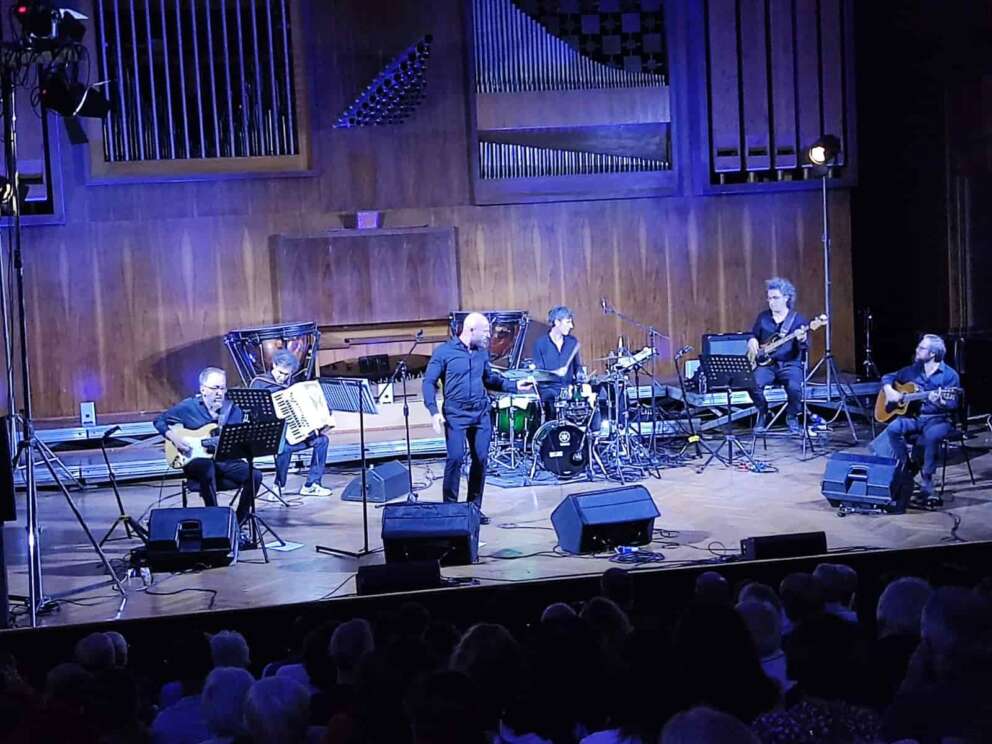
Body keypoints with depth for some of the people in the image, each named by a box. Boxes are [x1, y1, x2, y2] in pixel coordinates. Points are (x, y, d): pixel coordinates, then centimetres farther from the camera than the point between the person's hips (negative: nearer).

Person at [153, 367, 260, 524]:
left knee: (255, 476, -20)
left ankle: (238, 522, -4)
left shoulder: (233, 410, 7)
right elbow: (160, 421, 7)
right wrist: (174, 437, -9)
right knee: (207, 468, -40)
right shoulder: (188, 406, 0)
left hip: (225, 460, 4)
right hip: (196, 459, -3)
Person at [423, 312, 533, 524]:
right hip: (455, 415, -5)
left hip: (481, 413, 5)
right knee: (455, 459, -12)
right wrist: (434, 411, -17)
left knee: (481, 459, 5)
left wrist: (514, 385, 8)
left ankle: (475, 507, 17)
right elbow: (429, 382, -6)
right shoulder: (444, 352, -7)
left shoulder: (482, 352, 9)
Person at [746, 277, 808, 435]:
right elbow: (753, 335, 23)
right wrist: (752, 340, -1)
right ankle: (762, 414, 0)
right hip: (766, 363, 3)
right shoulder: (763, 317, 11)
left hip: (790, 364, -2)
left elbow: (803, 350, -5)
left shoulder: (798, 319, 1)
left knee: (794, 387, -33)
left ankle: (792, 417, -1)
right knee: (754, 383, -29)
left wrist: (802, 341, -29)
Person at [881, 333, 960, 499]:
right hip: (913, 416, 5)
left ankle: (926, 478, -20)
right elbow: (887, 377, 21)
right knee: (893, 429, -26)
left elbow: (953, 404, -12)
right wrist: (889, 391, 0)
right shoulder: (913, 370, 10)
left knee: (932, 435, -38)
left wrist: (940, 402, -34)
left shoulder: (949, 375, -5)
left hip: (938, 419, -4)